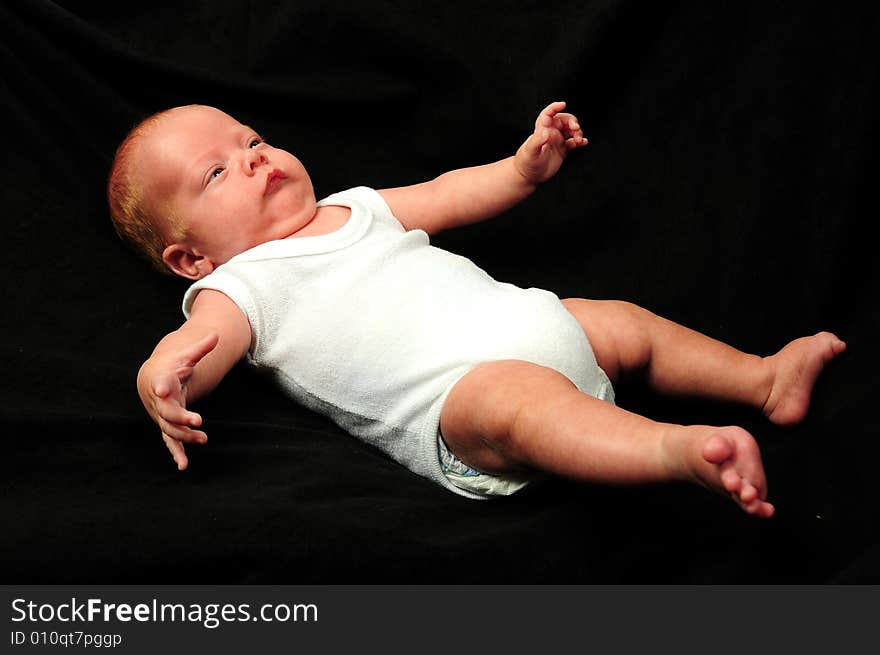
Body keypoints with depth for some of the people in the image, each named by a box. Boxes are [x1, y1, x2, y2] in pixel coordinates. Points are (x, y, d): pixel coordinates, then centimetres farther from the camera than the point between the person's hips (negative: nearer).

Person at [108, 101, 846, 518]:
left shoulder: (352, 207, 28)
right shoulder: (241, 284, 5)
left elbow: (445, 197, 36)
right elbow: (197, 342, -14)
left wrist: (524, 168, 24)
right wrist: (162, 380, -38)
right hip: (452, 397, -9)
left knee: (623, 322, 12)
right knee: (520, 399, -37)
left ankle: (767, 378, 22)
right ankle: (680, 450, -56)